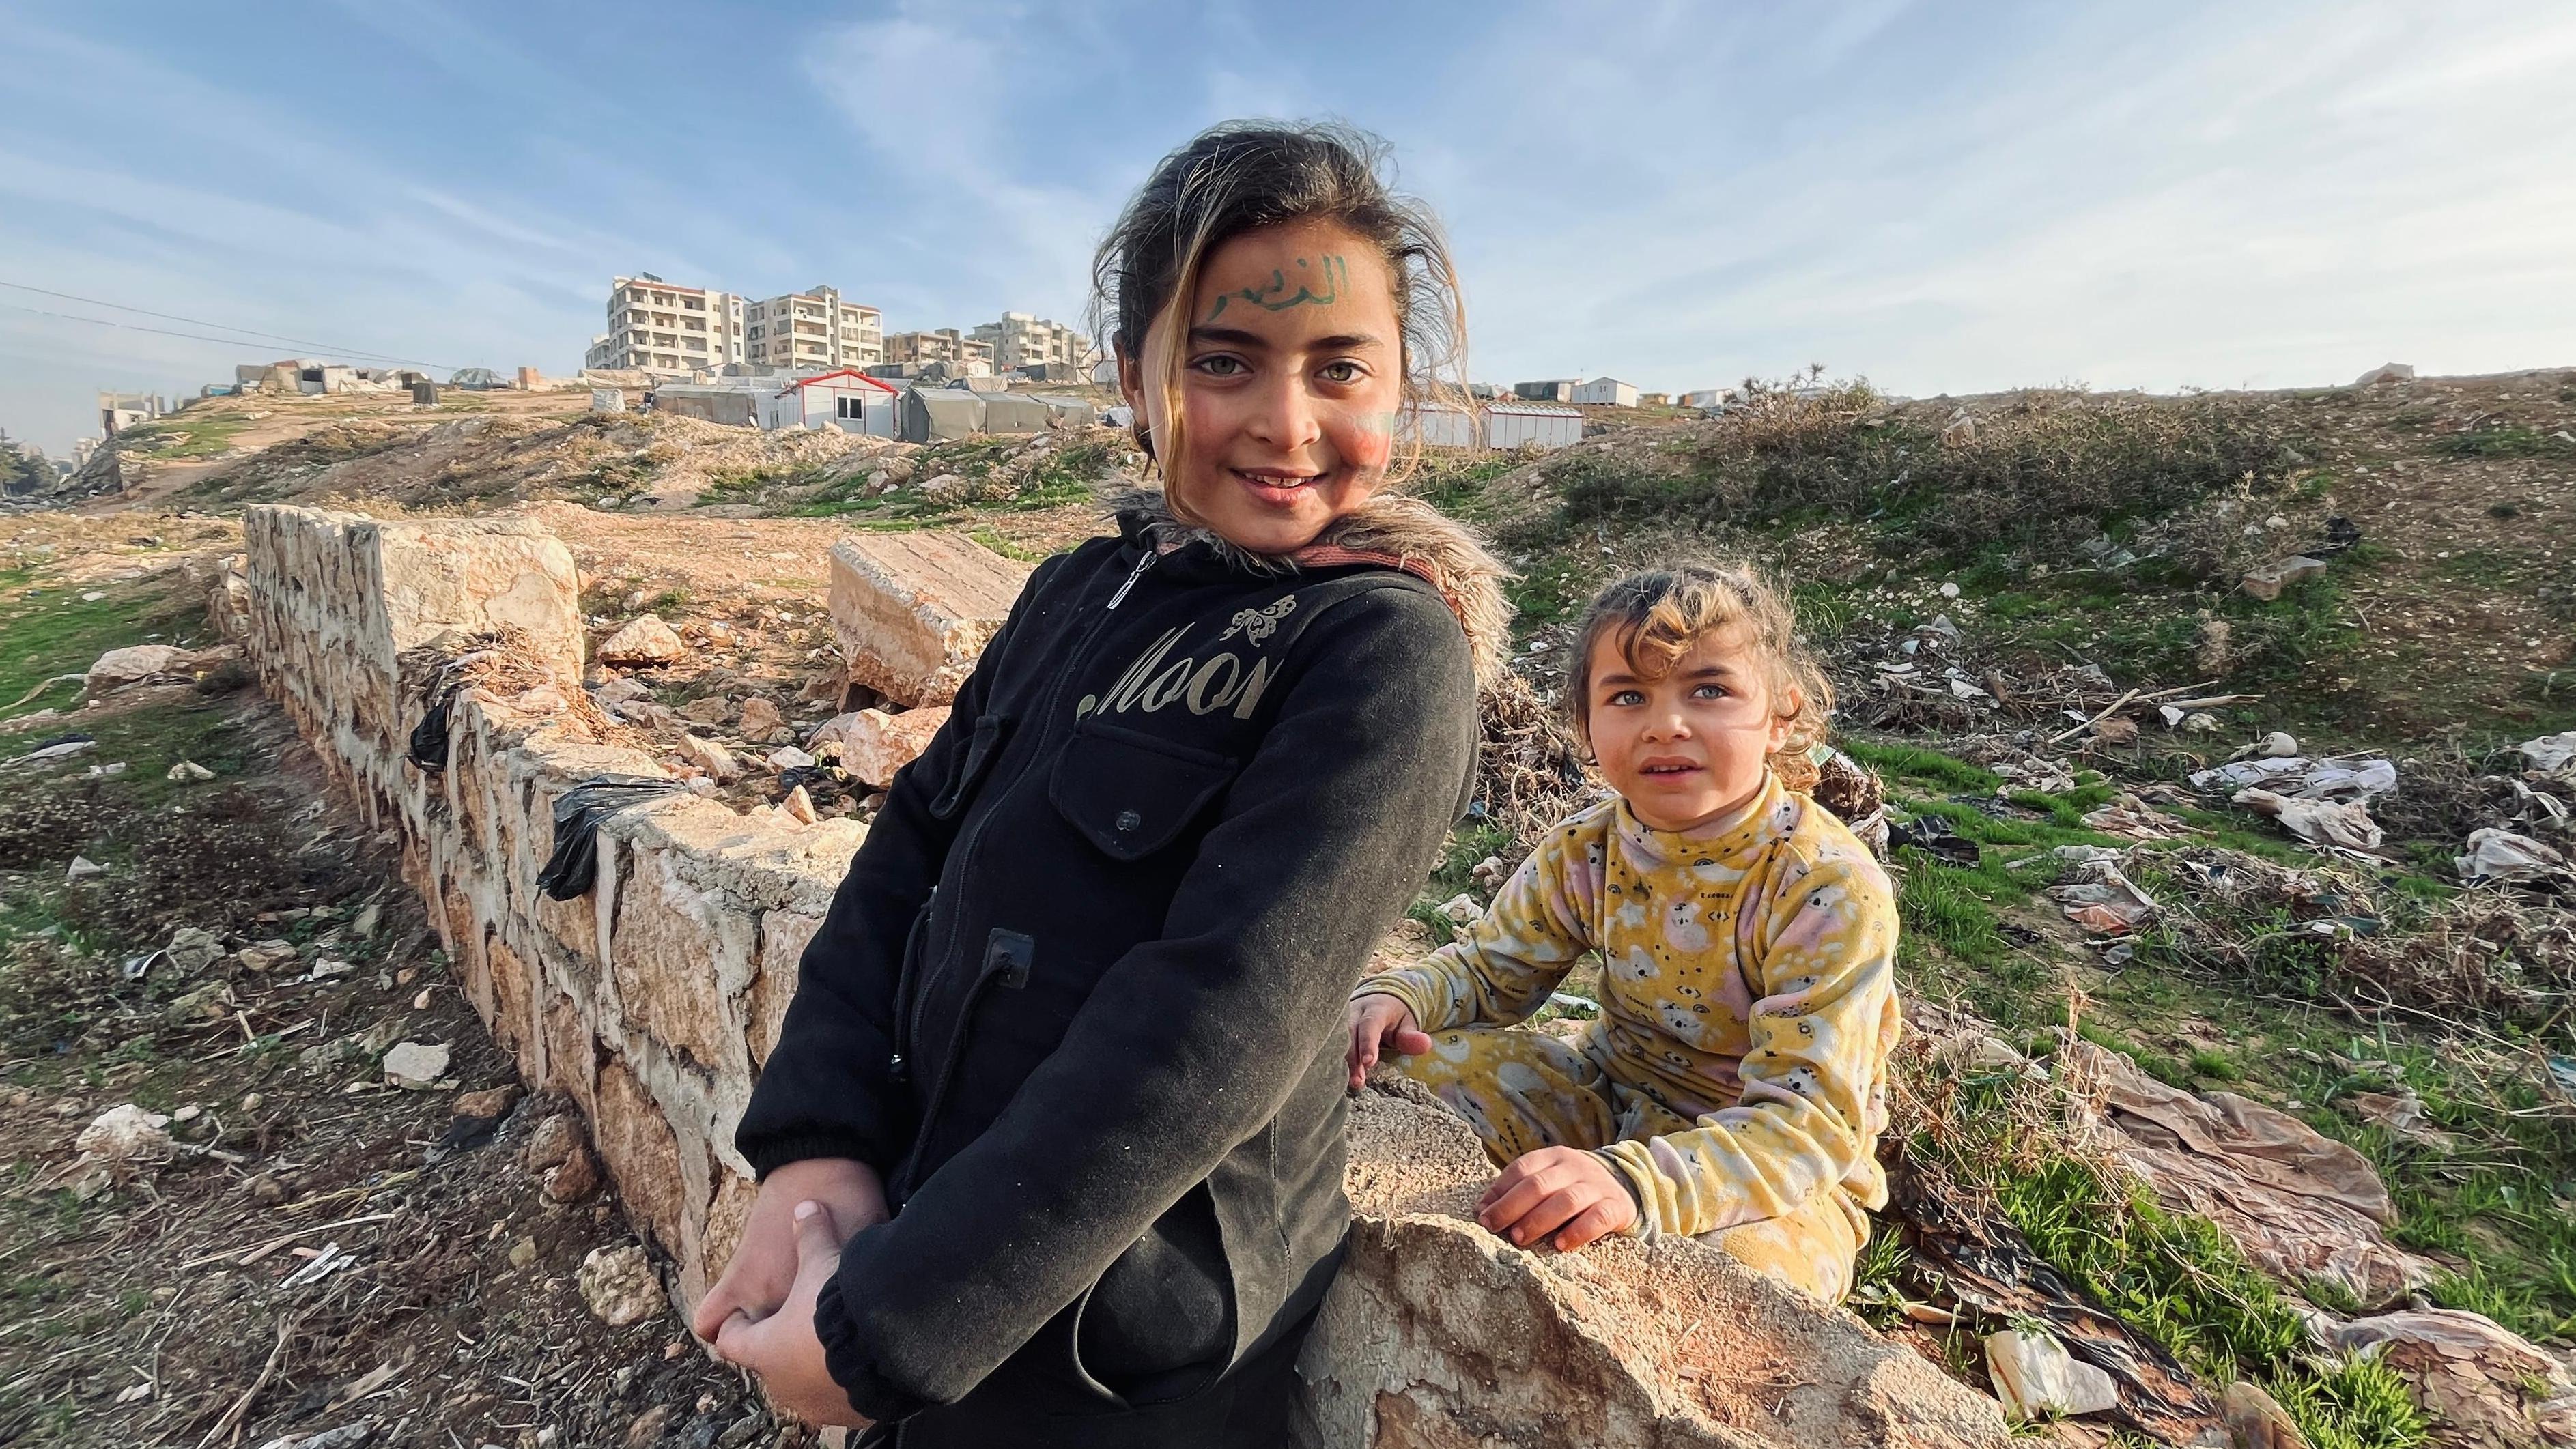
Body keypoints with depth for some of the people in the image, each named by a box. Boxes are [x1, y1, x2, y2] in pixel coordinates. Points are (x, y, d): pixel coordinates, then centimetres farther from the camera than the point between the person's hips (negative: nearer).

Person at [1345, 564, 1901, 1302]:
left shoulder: (1831, 890, -26)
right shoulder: (1584, 852, -11)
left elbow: (1810, 1119, -31)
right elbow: (1491, 965, 3)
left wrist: (1634, 1181, -49)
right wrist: (1395, 998, -21)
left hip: (1784, 1169, -3)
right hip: (1608, 1096, 4)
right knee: (1419, 1066, -12)